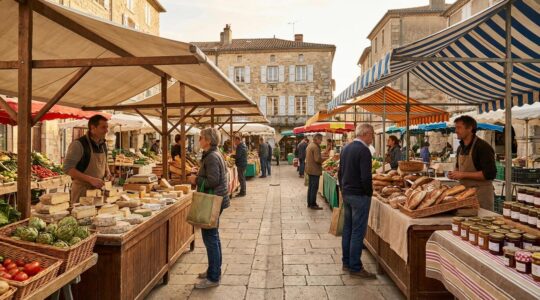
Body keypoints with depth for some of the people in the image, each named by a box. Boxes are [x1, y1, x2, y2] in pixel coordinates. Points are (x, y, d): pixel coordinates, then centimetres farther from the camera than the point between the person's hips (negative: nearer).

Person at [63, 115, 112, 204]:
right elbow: (67, 168, -18)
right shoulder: (78, 144, -15)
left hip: (99, 189, 6)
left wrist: (107, 172, 2)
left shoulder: (103, 144, 6)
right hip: (82, 190, -6)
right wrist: (91, 179, -24)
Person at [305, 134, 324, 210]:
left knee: (310, 187, 15)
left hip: (309, 169, 10)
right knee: (314, 187, -3)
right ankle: (313, 204, 2)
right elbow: (317, 159, -24)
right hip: (315, 170, -10)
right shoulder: (316, 147, -18)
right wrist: (323, 158, -5)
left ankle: (309, 203, 22)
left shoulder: (309, 145, 13)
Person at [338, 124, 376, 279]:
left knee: (347, 229, 15)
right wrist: (369, 193, -8)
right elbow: (366, 177, -22)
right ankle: (355, 267, 7)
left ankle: (346, 262, 25)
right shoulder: (364, 151, -17)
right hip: (359, 196, -9)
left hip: (346, 194, 9)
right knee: (358, 232, -1)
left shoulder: (346, 148, 10)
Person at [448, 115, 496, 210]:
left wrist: (464, 174, -21)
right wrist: (454, 174, 2)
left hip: (481, 193, -7)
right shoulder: (460, 148, 9)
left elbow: (490, 174, -21)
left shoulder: (483, 147, -15)